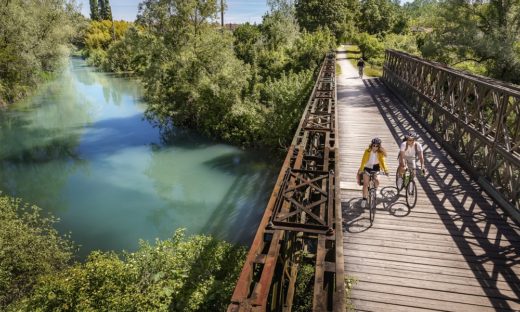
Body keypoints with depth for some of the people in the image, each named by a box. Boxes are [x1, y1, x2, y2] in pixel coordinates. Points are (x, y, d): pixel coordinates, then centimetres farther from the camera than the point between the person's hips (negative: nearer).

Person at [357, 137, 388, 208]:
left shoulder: (380, 153, -15)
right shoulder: (367, 151, -20)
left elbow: (382, 161, -18)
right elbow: (363, 161, -26)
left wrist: (385, 170, -32)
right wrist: (361, 169, -37)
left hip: (375, 168, 2)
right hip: (367, 168, -1)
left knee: (377, 182, -12)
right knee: (365, 184, -8)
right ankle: (364, 199, 2)